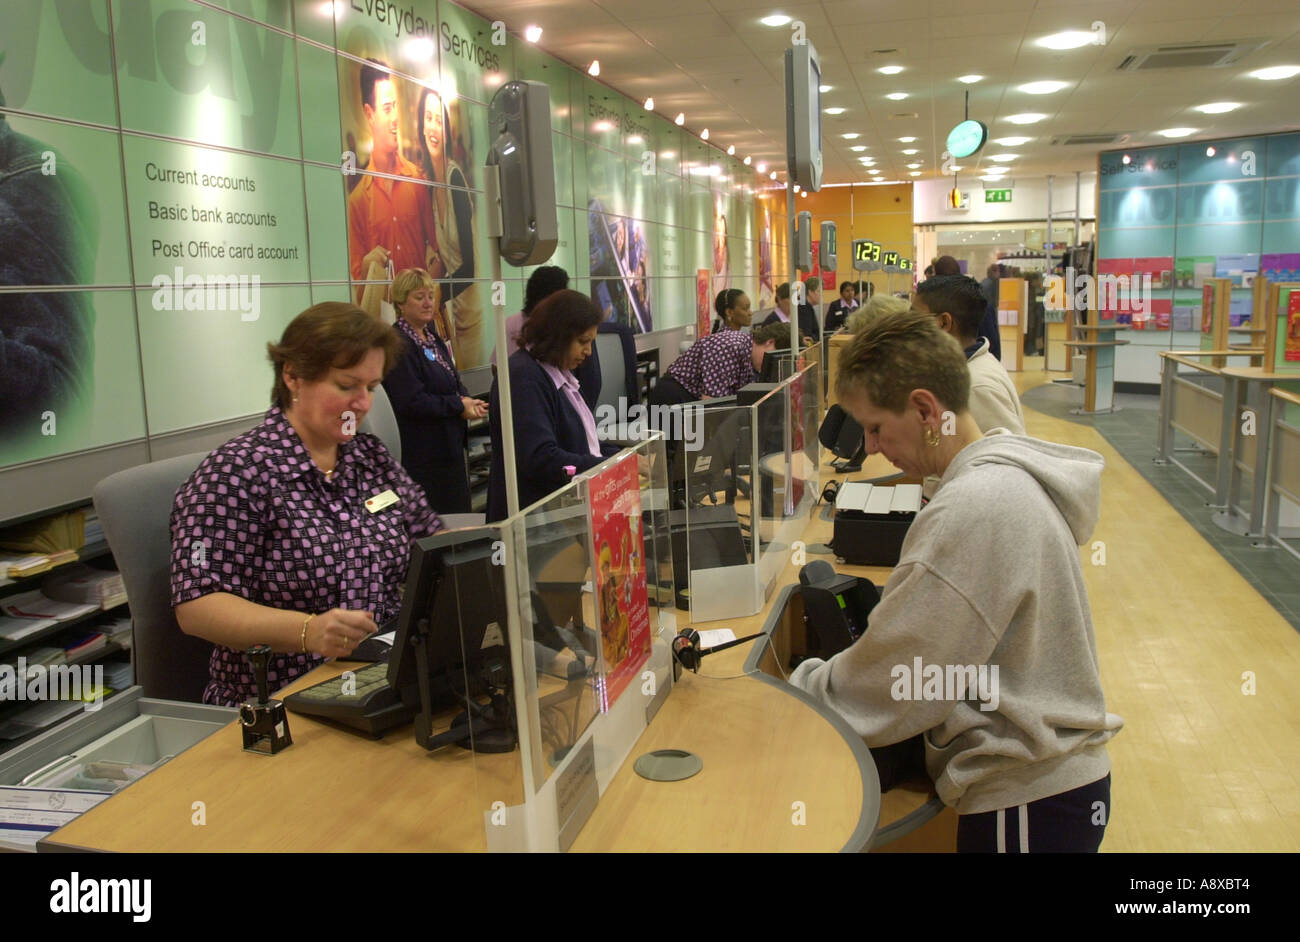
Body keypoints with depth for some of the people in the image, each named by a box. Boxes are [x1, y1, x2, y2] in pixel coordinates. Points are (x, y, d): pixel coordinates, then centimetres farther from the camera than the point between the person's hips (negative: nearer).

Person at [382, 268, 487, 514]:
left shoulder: (432, 338, 14)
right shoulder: (397, 343, -15)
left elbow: (454, 383, 21)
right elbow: (410, 401, -22)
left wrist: (469, 401, -2)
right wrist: (459, 406, -16)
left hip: (450, 446, 9)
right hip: (422, 453, -9)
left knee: (459, 513, 13)